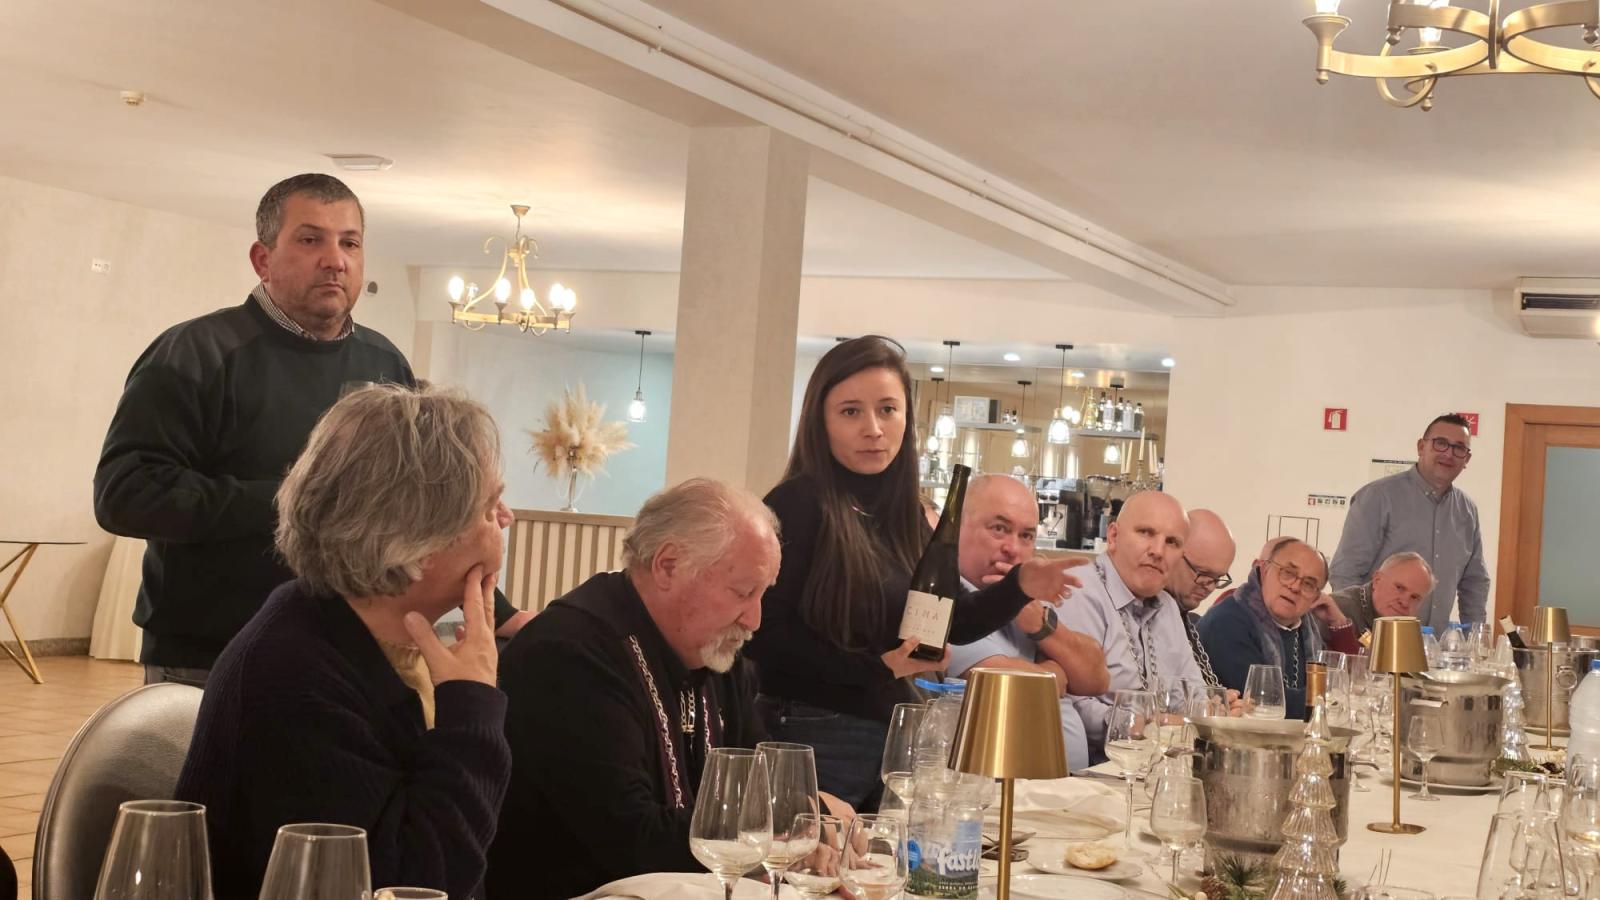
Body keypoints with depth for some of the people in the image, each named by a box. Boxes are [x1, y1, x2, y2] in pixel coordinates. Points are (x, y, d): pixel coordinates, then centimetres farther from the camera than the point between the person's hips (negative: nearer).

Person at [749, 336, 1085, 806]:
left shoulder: (906, 514, 7)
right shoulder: (796, 506, -14)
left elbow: (952, 624, 14)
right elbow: (765, 635, -19)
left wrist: (1018, 588, -3)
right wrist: (876, 667, -20)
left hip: (897, 733, 7)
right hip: (813, 738, -7)